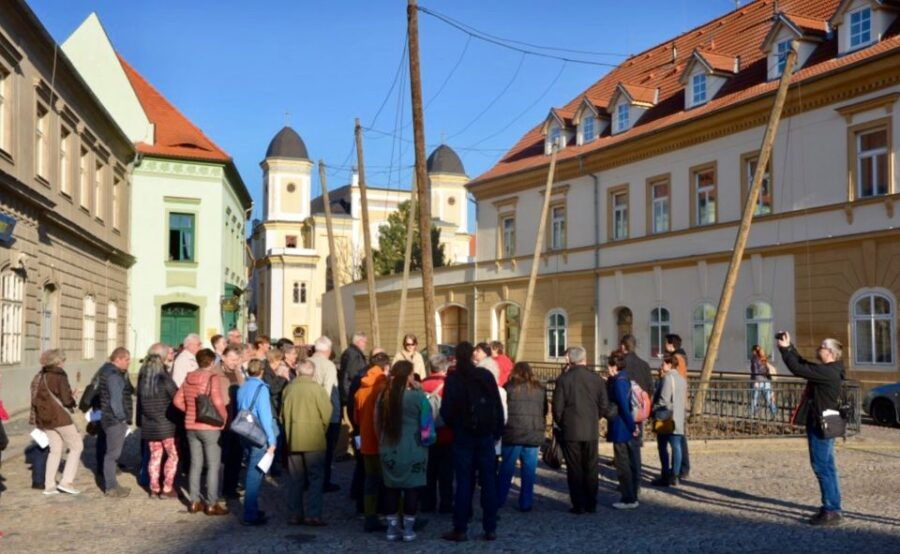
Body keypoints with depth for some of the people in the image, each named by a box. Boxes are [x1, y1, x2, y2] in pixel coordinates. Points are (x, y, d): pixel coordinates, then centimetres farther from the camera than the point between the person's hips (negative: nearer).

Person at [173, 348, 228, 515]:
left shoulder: (188, 378, 4)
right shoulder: (212, 378, -15)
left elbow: (177, 400, 8)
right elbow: (218, 402, -24)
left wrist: (190, 411, 14)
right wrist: (225, 418, -10)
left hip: (191, 426, 6)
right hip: (210, 427, -6)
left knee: (195, 464, 15)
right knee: (213, 466, 2)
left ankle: (194, 501, 20)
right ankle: (211, 504, 5)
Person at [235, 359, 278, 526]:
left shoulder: (241, 388, 8)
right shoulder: (261, 389, -13)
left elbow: (239, 411, 14)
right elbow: (265, 416, -17)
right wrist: (271, 440, -14)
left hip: (244, 435, 7)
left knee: (252, 472, 18)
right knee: (255, 474, -3)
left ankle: (252, 510, 27)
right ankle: (250, 515, 0)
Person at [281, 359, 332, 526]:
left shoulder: (288, 389, 0)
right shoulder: (317, 389, -12)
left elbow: (283, 414, 7)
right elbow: (327, 414, -8)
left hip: (293, 441, 4)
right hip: (314, 441, -4)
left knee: (296, 480, 13)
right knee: (316, 479, 4)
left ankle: (295, 514, 16)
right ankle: (313, 515, 1)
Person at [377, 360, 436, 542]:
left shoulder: (384, 395, 0)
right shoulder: (417, 396, -14)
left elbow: (378, 423, 10)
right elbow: (427, 424, -8)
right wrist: (428, 440, 10)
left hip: (389, 450, 4)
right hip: (413, 451, -4)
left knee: (391, 488, 11)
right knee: (412, 488, 6)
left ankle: (392, 528, 16)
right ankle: (408, 530, 9)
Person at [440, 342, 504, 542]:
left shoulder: (453, 379, -6)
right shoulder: (486, 376, 0)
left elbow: (446, 410, -8)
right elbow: (498, 406, 1)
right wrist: (497, 432, 8)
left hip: (463, 436, -2)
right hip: (486, 435, 2)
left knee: (464, 483, 3)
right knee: (488, 482, 6)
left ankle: (460, 529, 5)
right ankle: (490, 529, 9)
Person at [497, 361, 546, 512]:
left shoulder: (510, 387, -2)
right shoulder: (540, 389, 7)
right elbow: (544, 411, 13)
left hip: (513, 434, -2)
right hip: (534, 435, 2)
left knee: (507, 469, 8)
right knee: (529, 470, 6)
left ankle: (499, 500, 15)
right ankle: (526, 503, 8)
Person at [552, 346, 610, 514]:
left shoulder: (563, 379, -8)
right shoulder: (596, 378, -1)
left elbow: (557, 408, -8)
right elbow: (604, 407, 1)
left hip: (570, 431, -2)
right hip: (592, 431, 3)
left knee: (574, 470, 5)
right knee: (591, 469, 12)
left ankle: (578, 505, 7)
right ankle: (591, 504, 17)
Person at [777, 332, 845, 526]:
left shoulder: (828, 373, -20)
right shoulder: (825, 370, 11)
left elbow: (798, 369, -23)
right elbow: (801, 363, 20)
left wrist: (784, 349, -14)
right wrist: (788, 346, 10)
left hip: (821, 426, -10)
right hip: (820, 424, 10)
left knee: (822, 467, -6)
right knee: (826, 467, 15)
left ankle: (832, 511, -2)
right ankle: (832, 507, 24)